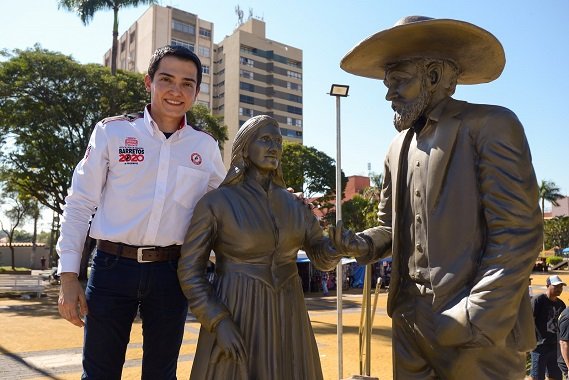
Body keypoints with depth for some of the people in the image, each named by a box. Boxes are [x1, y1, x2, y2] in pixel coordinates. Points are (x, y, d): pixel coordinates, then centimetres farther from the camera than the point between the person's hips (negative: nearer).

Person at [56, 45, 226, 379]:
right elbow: (79, 205, 1)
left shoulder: (206, 147, 5)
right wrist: (69, 276, -4)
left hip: (171, 273, 2)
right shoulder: (112, 132, 0)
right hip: (113, 267, -1)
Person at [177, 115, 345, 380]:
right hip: (235, 317, -4)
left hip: (286, 317, 4)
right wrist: (218, 321, -17)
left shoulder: (293, 205, 6)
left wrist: (336, 245, -15)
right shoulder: (215, 202, -7)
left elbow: (321, 257, 7)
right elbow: (190, 271, -7)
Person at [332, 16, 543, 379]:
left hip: (481, 333, -6)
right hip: (411, 322, 6)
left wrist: (474, 319, -19)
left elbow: (519, 233, -13)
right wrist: (360, 243, -3)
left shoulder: (491, 125, -7)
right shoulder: (399, 147, 13)